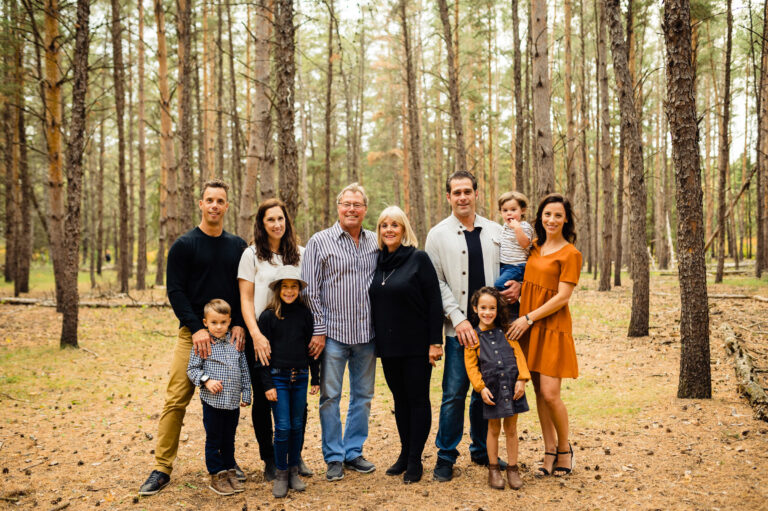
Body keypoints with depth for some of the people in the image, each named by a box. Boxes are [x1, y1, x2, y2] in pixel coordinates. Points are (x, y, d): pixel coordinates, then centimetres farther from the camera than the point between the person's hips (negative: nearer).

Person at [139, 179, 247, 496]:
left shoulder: (237, 246, 10)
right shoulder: (185, 245, 0)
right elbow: (175, 291, -6)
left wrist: (239, 325, -5)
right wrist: (196, 328, -15)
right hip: (194, 333, -3)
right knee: (176, 399, -4)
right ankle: (162, 468, 5)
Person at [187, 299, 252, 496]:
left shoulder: (236, 343, 5)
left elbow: (244, 371, 11)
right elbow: (192, 369, -3)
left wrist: (246, 394, 10)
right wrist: (206, 381, -18)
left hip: (233, 402, 4)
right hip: (213, 401, -3)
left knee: (229, 439, 15)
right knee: (214, 440, 6)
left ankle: (229, 471, 27)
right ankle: (217, 476, 17)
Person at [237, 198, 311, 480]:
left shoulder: (300, 254, 7)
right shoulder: (252, 255, -1)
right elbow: (246, 299, -4)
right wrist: (255, 334, -15)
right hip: (261, 336, -2)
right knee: (263, 399, 5)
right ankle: (269, 460, 20)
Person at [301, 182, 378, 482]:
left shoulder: (375, 243, 7)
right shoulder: (320, 242, -2)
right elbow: (311, 290, -4)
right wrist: (318, 331, -8)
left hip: (366, 333, 4)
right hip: (334, 333, -3)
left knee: (363, 395, 11)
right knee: (330, 396, 3)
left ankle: (354, 452, 25)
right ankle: (334, 457, 16)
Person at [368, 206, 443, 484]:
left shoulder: (419, 258, -8)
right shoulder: (377, 262, 8)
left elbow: (434, 302, -11)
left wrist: (435, 341, -14)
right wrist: (376, 340, 10)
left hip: (416, 344, -5)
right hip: (388, 345, 5)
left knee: (418, 398, 3)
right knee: (400, 398, 14)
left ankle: (415, 461, 12)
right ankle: (405, 453, 26)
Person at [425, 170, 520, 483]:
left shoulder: (495, 231, 10)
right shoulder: (438, 235, 1)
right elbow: (436, 282, -3)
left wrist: (517, 286, -4)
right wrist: (459, 319, -11)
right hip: (459, 327, -3)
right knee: (454, 393, -3)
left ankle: (481, 450, 28)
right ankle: (446, 456, 12)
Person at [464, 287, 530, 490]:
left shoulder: (506, 331, 5)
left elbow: (518, 354, 4)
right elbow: (471, 365, -2)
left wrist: (521, 379, -6)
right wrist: (481, 387, -11)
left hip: (512, 387, 2)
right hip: (491, 389, -1)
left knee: (511, 429, 11)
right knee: (494, 429, 10)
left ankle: (513, 468, 23)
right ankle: (493, 469, 23)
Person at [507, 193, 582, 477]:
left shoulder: (570, 254, -8)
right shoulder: (535, 248, 12)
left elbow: (563, 297, -13)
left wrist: (529, 318, -14)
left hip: (552, 328, -6)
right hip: (529, 328, 6)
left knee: (550, 394, -8)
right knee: (539, 392, 8)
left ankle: (564, 448, 14)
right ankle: (549, 451, 19)